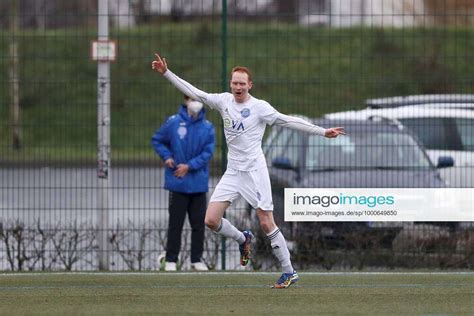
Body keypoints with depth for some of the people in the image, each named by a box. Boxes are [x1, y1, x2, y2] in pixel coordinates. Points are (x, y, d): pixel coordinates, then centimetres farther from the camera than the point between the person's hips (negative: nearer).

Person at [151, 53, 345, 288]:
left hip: (254, 171, -5)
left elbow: (288, 121, -7)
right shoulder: (224, 101, 6)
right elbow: (194, 92, 11)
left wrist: (322, 132, -11)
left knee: (266, 224, -9)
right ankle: (242, 239, 25)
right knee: (211, 220, -4)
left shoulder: (259, 107, -7)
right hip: (232, 172, 5)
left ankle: (289, 272, 0)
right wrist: (166, 73, 9)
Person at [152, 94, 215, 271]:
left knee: (199, 223, 6)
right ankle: (171, 260, 7)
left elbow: (208, 152, -4)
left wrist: (189, 166, -14)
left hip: (199, 183, 2)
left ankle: (197, 259, 15)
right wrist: (166, 157, -7)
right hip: (178, 183, -2)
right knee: (176, 223, 1)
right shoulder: (173, 123, -3)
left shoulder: (207, 127, 1)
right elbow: (157, 140, 8)